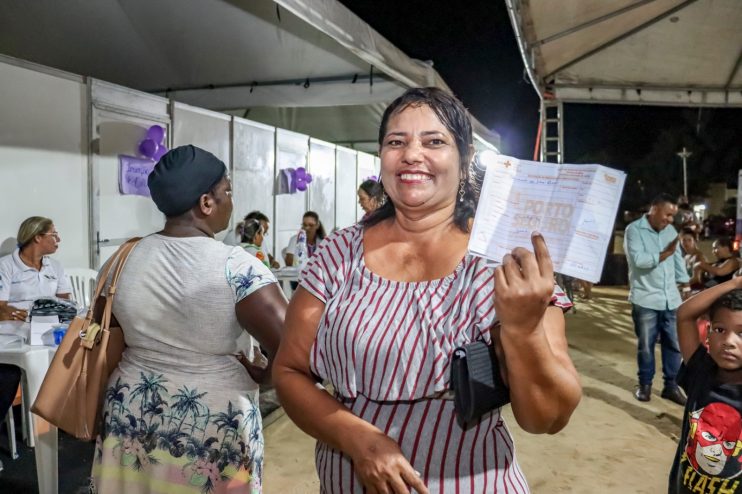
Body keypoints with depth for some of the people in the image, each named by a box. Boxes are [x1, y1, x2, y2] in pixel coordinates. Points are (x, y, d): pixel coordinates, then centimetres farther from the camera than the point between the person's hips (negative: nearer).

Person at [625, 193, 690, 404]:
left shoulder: (670, 230, 11)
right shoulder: (634, 229, -8)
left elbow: (678, 259, 14)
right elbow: (638, 260, -21)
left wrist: (686, 285, 11)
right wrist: (665, 254, -12)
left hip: (671, 298, 5)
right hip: (645, 299, -5)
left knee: (674, 344, 9)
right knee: (646, 345, 7)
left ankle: (671, 385, 22)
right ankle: (645, 384, 23)